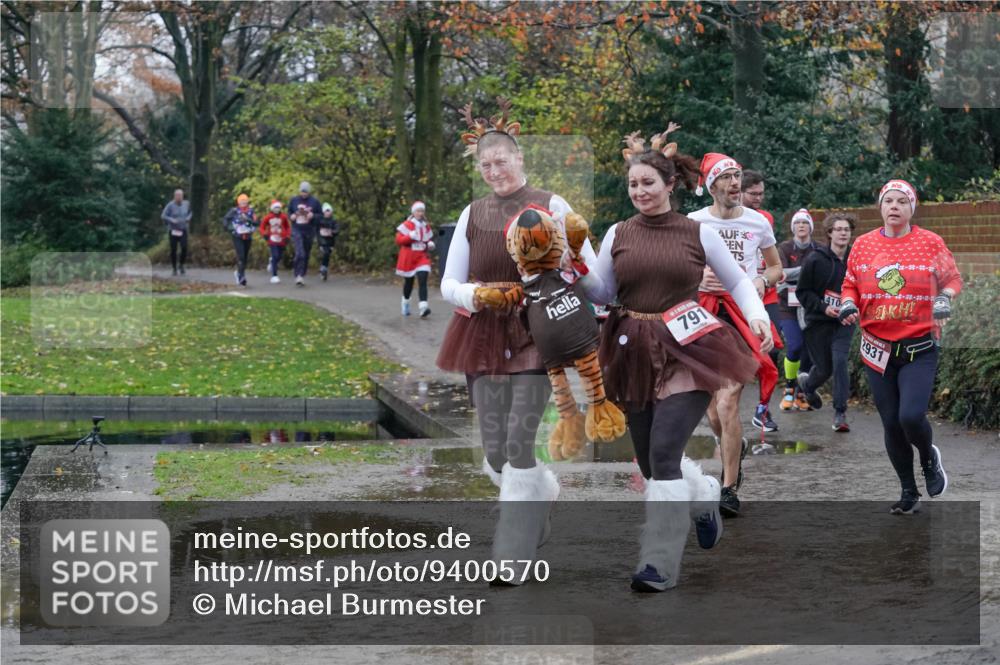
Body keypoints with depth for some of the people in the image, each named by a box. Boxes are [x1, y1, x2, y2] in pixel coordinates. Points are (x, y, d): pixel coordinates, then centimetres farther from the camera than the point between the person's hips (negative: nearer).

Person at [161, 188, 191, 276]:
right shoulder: (170, 205, -12)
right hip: (173, 231, -2)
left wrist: (188, 218, 1)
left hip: (183, 230, 2)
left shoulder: (186, 204, 0)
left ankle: (182, 265, 9)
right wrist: (172, 220, -24)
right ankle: (174, 269, 15)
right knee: (173, 250, 1)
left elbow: (190, 212, 20)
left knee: (184, 248, -14)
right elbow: (163, 216, -11)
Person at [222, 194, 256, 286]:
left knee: (245, 257, 13)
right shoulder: (234, 211, -4)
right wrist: (228, 228, -10)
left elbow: (256, 222, -11)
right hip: (237, 237, -3)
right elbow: (225, 219, 4)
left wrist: (247, 219, -26)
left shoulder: (251, 211, 0)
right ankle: (241, 276, -14)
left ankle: (238, 272, 35)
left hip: (248, 237, 4)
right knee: (240, 256, -15)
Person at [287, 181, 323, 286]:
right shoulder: (294, 200, 4)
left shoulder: (315, 201, 1)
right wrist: (291, 216, -5)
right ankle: (298, 276, -21)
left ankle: (302, 276, 23)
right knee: (300, 253, -19)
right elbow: (289, 211, 18)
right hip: (297, 230, -2)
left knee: (306, 255, 9)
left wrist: (313, 216, -15)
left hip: (309, 231, 2)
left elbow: (321, 215, 5)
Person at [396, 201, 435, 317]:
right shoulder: (407, 225, -5)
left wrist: (431, 244, 0)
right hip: (408, 258, -2)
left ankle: (423, 307, -26)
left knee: (423, 281, -15)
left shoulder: (426, 227, 9)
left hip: (422, 257, 2)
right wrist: (410, 236, -24)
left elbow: (430, 239, 22)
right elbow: (398, 240, -10)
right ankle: (405, 304, 36)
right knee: (408, 282, 11)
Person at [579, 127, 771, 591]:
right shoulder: (617, 234, 7)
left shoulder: (698, 233, 1)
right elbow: (601, 294, 10)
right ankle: (705, 497, 44)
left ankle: (660, 563, -8)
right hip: (635, 356, 4)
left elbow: (737, 281, 10)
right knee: (650, 459, 10)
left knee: (663, 453, -15)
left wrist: (757, 316, -7)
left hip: (686, 353, -4)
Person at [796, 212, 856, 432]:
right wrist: (823, 307, -15)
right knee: (824, 368, 6)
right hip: (817, 322, -1)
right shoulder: (815, 260, -9)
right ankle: (807, 383, 44)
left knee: (840, 362, -16)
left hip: (844, 322, 1)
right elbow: (802, 292, -4)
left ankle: (840, 413, -8)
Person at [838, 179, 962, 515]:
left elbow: (952, 278, 10)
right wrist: (848, 304, -6)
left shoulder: (930, 243, -1)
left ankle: (929, 458, 16)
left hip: (919, 348, -3)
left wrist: (944, 298, -10)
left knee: (911, 416, -19)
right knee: (892, 425, 5)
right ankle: (909, 493, 22)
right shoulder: (863, 244, 5)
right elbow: (850, 285, 15)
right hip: (878, 348, 3)